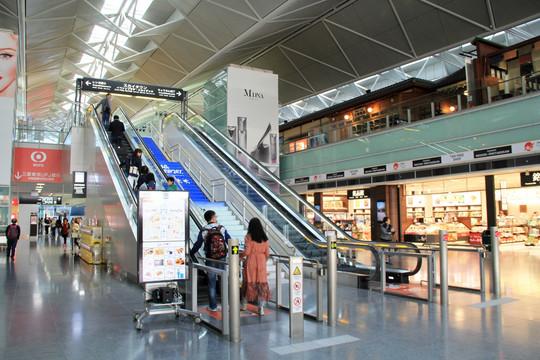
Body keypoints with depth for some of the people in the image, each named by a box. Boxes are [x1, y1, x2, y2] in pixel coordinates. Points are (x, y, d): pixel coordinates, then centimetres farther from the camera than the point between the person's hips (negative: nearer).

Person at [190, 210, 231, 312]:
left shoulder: (203, 231, -7)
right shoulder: (222, 228, -4)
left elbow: (197, 245, -1)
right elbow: (229, 242, 2)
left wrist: (190, 254, 15)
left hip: (210, 260, -1)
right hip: (222, 259, 1)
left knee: (211, 283, 8)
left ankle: (213, 306, 13)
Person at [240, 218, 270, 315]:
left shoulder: (249, 237, -8)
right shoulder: (264, 238, 4)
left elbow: (246, 252, -13)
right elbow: (267, 253, 6)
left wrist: (240, 256, 6)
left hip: (251, 262, -2)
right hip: (261, 262, 3)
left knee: (248, 282, 12)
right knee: (261, 283, 4)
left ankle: (244, 304, 29)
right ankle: (261, 308, 1)